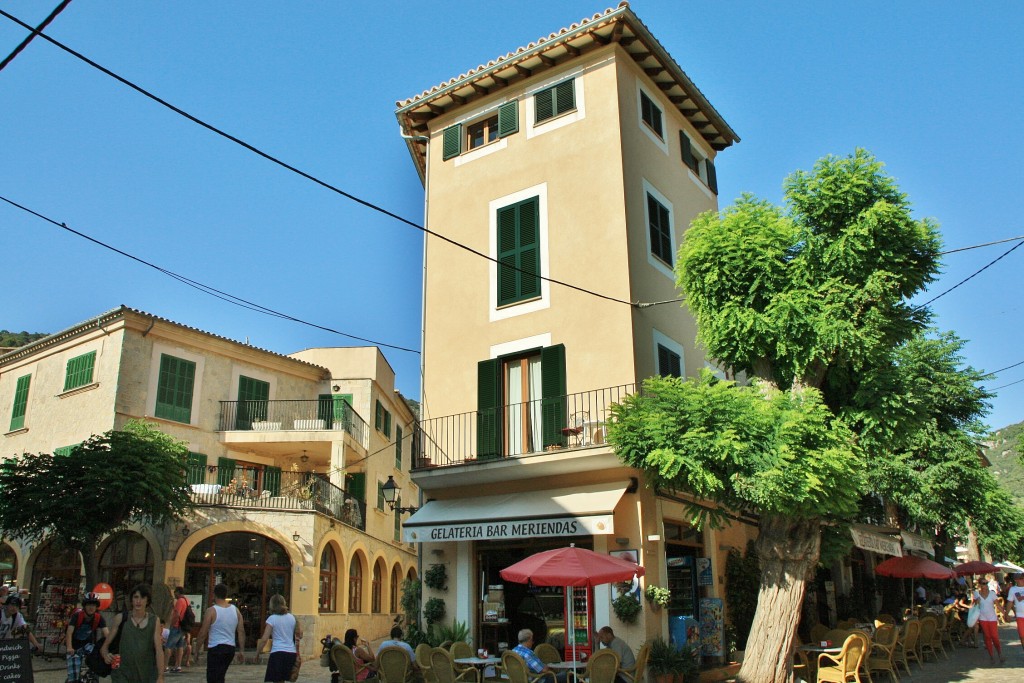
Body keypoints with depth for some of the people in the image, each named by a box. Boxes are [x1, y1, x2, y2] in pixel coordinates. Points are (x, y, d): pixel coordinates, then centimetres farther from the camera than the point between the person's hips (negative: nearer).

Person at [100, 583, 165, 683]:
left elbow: (159, 650, -2)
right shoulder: (120, 619, 3)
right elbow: (104, 646, 8)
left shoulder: (154, 621, 3)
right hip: (123, 674, -1)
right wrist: (106, 655, -15)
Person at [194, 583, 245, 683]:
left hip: (216, 649, -6)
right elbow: (241, 632, 6)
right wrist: (241, 651, 10)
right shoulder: (235, 610, 7)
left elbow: (203, 633, -9)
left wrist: (197, 650, 2)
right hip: (230, 649, 6)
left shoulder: (211, 611, -9)